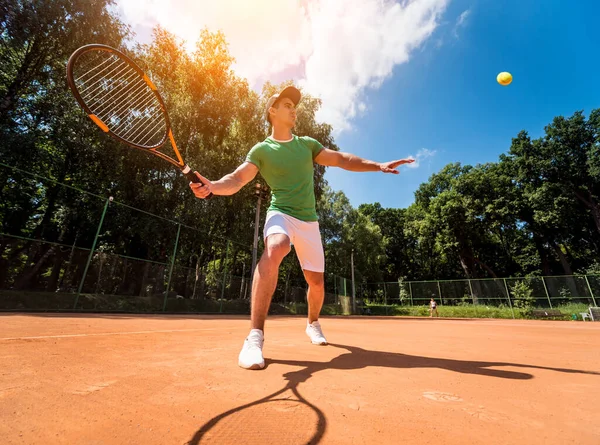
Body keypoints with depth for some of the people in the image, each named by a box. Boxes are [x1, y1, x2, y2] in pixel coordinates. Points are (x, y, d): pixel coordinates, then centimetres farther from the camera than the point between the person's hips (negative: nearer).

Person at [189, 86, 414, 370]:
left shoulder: (307, 144, 13)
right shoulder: (261, 149, 2)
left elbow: (342, 159, 11)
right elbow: (237, 179, -9)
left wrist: (378, 166, 2)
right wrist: (213, 186, -31)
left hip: (309, 221, 4)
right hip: (281, 213, -4)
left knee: (316, 282, 6)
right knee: (274, 249, -39)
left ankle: (313, 323, 38)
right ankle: (255, 336, -34)